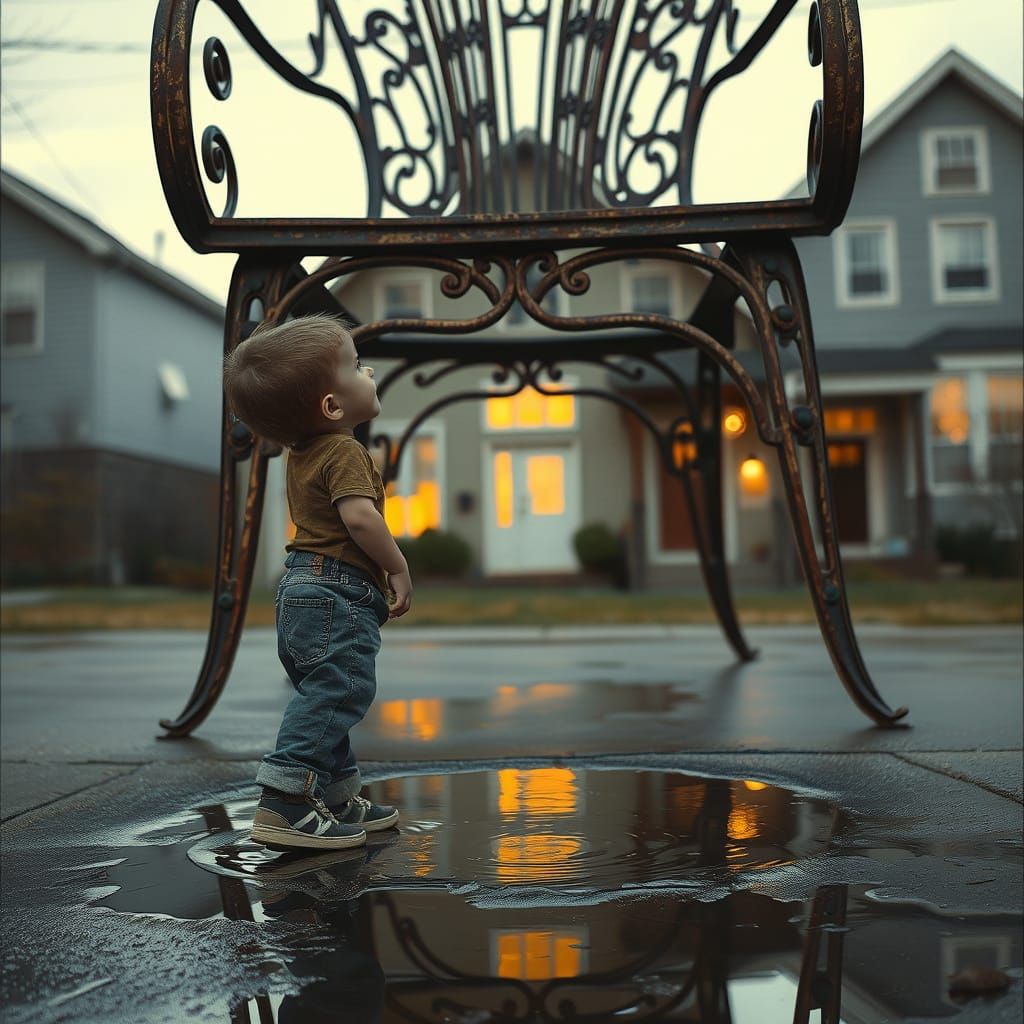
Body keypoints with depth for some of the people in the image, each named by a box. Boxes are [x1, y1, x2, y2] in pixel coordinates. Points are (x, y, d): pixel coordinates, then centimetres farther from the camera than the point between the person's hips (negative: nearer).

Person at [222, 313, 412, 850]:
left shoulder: (301, 455, 15)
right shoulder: (345, 452, -15)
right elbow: (359, 515, -28)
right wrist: (399, 567, -16)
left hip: (302, 587, 11)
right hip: (338, 592, -11)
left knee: (324, 696, 15)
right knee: (337, 691, -11)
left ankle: (337, 798, 25)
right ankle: (285, 804, -13)